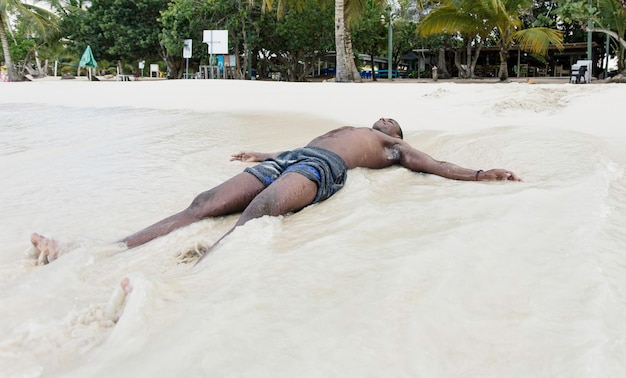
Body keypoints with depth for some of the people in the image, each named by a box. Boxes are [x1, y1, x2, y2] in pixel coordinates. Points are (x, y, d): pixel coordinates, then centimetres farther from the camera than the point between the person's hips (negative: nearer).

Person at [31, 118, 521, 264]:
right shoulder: (345, 130, 44)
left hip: (323, 167, -5)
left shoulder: (394, 147, 31)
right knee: (204, 205, -19)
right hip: (290, 156, 5)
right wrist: (261, 155, 49)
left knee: (259, 211, -38)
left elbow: (430, 164, 20)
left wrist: (477, 175, 11)